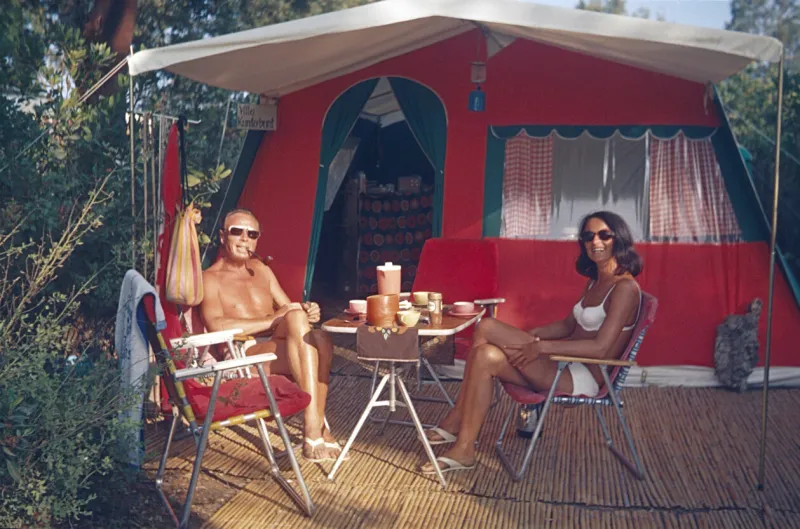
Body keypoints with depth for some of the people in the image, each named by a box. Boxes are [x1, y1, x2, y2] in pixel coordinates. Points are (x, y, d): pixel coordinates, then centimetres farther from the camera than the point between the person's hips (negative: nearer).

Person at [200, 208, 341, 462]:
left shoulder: (261, 269, 25)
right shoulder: (210, 279, 4)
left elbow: (288, 308, 20)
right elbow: (216, 325, -14)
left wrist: (306, 311, -6)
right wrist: (272, 320, -20)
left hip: (282, 347, 6)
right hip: (243, 356, -5)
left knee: (320, 338, -28)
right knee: (297, 321, -33)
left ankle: (316, 427, -28)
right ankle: (315, 429, -35)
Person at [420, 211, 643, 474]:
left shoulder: (625, 287, -13)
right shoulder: (595, 282, 16)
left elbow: (601, 348, -21)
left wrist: (541, 347, -21)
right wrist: (529, 336, 3)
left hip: (584, 377, -9)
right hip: (567, 365, 9)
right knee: (487, 356, -13)